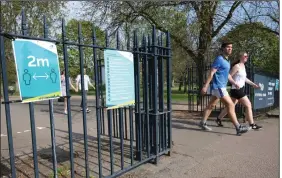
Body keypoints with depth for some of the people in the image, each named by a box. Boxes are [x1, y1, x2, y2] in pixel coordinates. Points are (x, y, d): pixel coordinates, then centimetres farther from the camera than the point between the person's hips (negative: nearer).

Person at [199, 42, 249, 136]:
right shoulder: (219, 59, -12)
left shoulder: (227, 61, 16)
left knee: (211, 105, 13)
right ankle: (238, 128, -4)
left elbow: (227, 74, 24)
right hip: (218, 87, -10)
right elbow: (211, 73, -16)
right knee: (231, 105, -9)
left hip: (221, 87, 10)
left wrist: (234, 83, 13)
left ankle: (203, 123, 22)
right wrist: (205, 86, -19)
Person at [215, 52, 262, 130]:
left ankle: (218, 119, 23)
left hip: (240, 89, 10)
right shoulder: (237, 66, -12)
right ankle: (252, 125, 4)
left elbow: (244, 78, 24)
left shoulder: (243, 66, 16)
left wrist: (253, 84, 23)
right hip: (237, 90, -10)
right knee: (248, 105, -5)